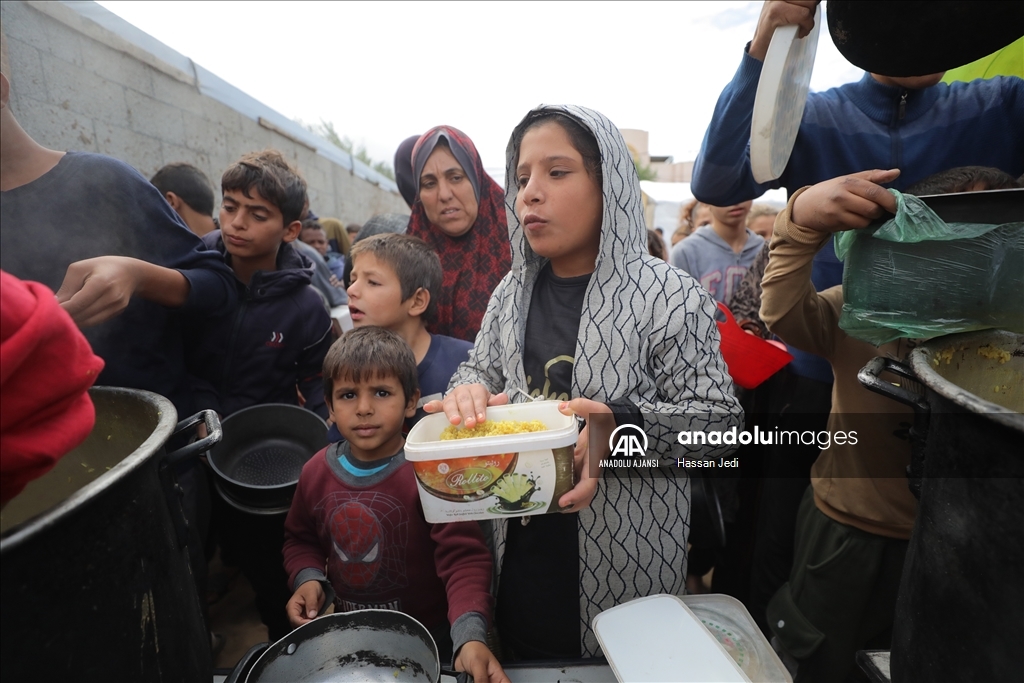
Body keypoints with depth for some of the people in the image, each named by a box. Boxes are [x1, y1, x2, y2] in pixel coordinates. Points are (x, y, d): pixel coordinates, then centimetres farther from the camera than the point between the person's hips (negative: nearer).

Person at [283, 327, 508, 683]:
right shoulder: (316, 472, -9)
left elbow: (464, 558, -28)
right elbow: (300, 539, 9)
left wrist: (470, 636, -41)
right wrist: (308, 578, -10)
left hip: (429, 637, -4)